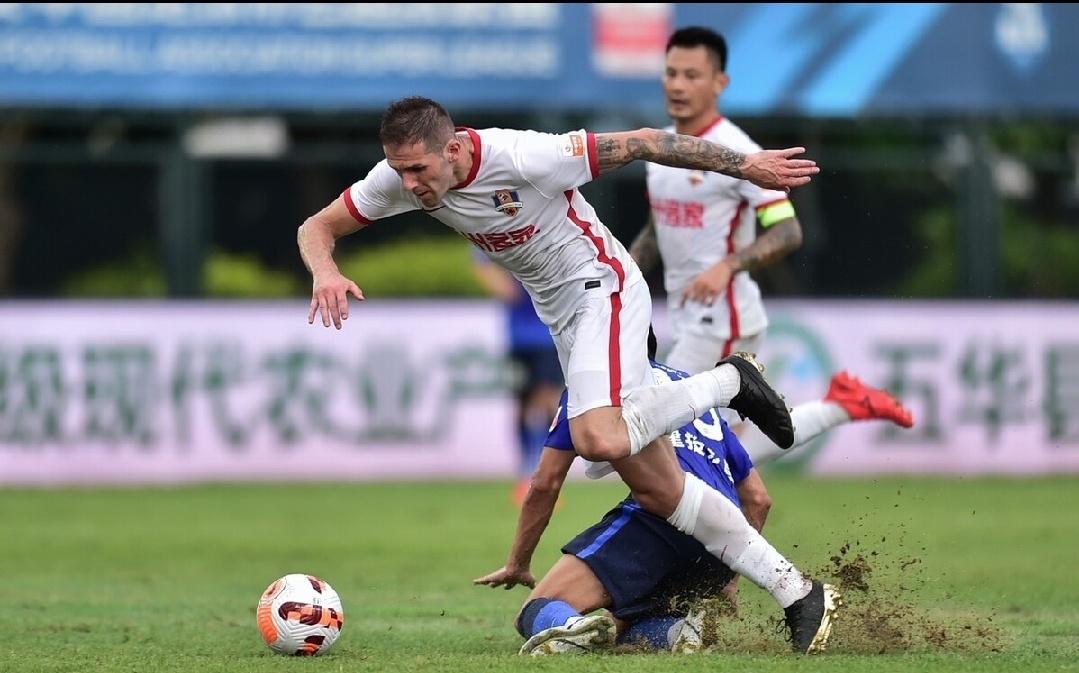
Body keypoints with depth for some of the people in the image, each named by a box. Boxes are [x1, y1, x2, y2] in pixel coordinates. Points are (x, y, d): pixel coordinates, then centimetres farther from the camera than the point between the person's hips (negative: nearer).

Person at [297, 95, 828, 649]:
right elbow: (317, 227, -1)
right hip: (561, 315, 7)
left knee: (600, 440, -32)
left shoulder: (521, 158, -28)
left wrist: (747, 166, -16)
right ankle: (793, 590, 10)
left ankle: (727, 382, -6)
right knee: (657, 488, 1)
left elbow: (639, 143, -21)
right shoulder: (400, 177, -10)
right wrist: (325, 271, -26)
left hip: (602, 286, -7)